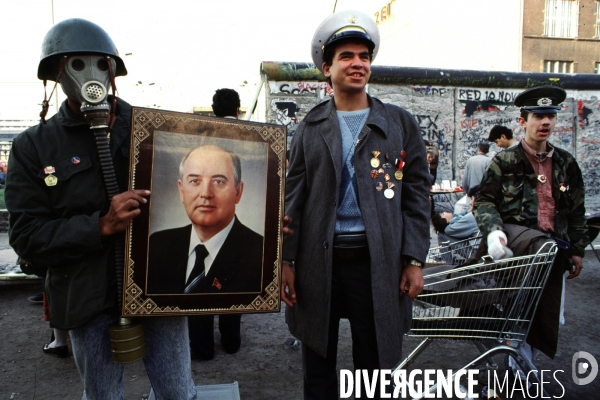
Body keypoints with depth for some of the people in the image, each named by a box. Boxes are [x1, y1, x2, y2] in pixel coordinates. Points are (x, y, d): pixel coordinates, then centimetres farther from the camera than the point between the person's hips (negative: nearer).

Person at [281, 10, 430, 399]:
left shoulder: (400, 123, 4)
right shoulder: (310, 128, 6)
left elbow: (416, 193, 3)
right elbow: (293, 197, 4)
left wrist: (414, 260, -4)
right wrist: (285, 260, -2)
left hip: (378, 260, -1)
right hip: (318, 259, 1)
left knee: (374, 361, 12)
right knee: (318, 364, 15)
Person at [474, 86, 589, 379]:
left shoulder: (565, 163, 10)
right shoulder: (505, 161, -2)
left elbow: (577, 210, 16)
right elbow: (484, 200, -4)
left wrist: (577, 250, 16)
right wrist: (493, 230, -23)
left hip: (554, 252, 5)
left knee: (548, 318, 11)